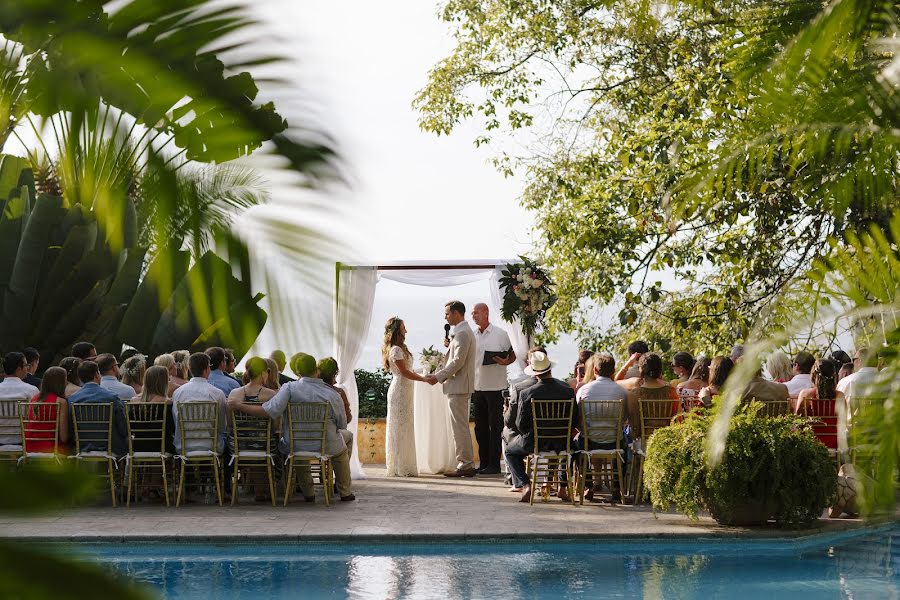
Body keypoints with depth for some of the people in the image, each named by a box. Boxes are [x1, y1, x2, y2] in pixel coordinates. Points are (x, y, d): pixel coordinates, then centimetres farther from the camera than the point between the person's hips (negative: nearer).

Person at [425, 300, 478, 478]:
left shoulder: (462, 333, -15)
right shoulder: (464, 331, 18)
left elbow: (458, 361, -21)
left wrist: (438, 377, -15)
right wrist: (440, 376, 14)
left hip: (459, 386, -11)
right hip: (460, 386, 11)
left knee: (459, 427, -8)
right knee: (461, 426, 13)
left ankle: (465, 465, -7)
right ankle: (467, 464, 16)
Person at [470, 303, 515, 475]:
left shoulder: (500, 334, -1)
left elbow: (512, 356, 5)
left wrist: (505, 362, -17)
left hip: (494, 386, -5)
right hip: (477, 386, 5)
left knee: (495, 426, -2)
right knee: (480, 427, 8)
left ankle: (494, 464, 0)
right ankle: (483, 463, 14)